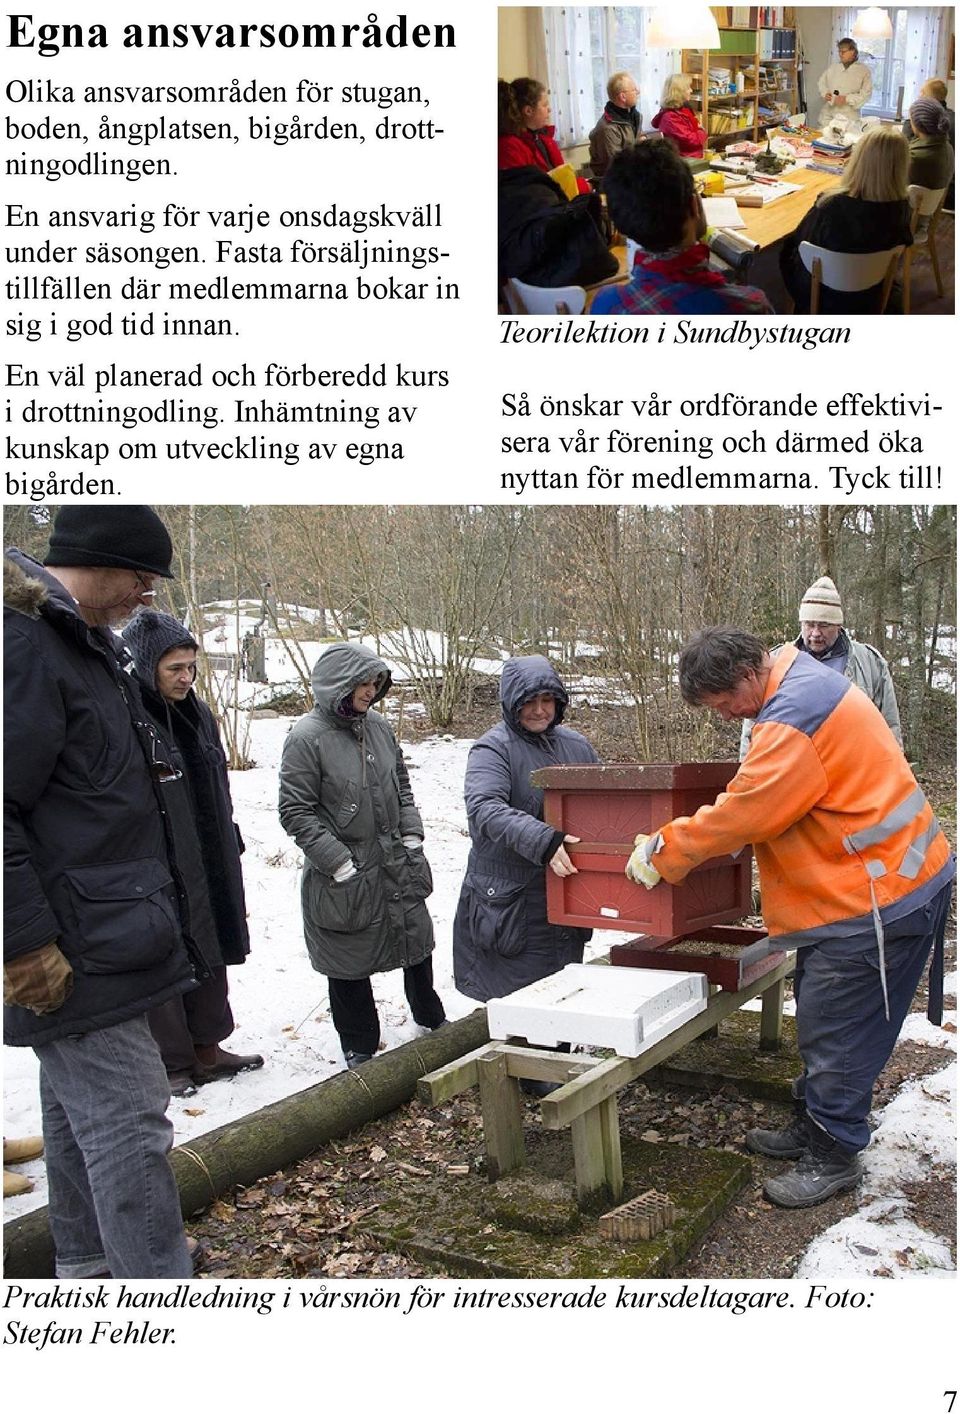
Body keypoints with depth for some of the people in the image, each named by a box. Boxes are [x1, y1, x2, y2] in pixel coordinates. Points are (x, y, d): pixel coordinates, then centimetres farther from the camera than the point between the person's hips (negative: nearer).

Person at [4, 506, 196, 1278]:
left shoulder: (80, 643, 14)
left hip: (96, 935, 11)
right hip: (74, 953, -11)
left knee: (80, 1112, 20)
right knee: (129, 1124, -5)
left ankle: (89, 1264, 35)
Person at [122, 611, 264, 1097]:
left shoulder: (198, 714, 9)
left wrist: (230, 850, 20)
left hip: (208, 867, 8)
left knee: (211, 957, 16)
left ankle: (207, 1049, 31)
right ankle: (173, 1065, 19)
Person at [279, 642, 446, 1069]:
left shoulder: (377, 725, 4)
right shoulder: (307, 737, -16)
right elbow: (296, 812, -16)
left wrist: (412, 836, 5)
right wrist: (338, 861, -18)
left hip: (397, 863, 6)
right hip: (344, 874, -6)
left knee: (417, 940, 19)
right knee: (350, 962, 8)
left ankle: (431, 1017, 43)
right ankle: (359, 1047, 27)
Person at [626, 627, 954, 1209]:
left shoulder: (794, 716, -24)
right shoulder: (805, 686, 9)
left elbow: (744, 812, -23)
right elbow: (762, 800, 19)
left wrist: (661, 851, -11)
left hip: (876, 897, -11)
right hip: (864, 886, 11)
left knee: (837, 1033, 0)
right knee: (823, 1023, 19)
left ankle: (833, 1157, 14)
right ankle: (812, 1127, 32)